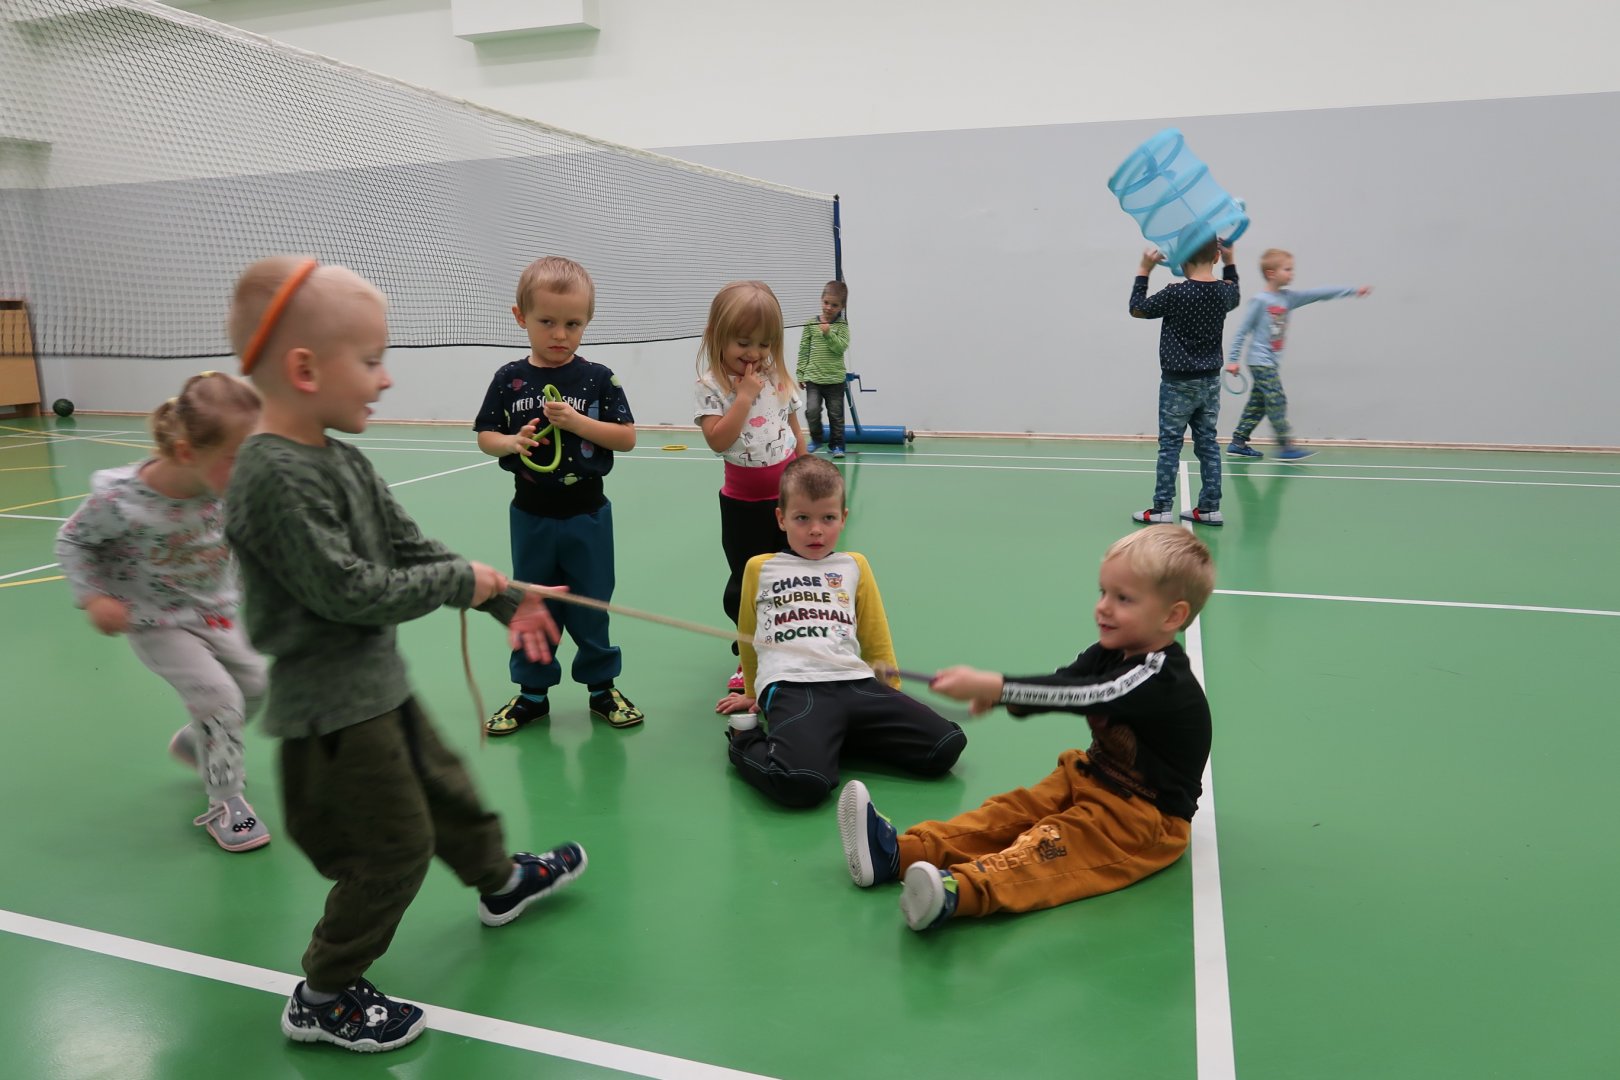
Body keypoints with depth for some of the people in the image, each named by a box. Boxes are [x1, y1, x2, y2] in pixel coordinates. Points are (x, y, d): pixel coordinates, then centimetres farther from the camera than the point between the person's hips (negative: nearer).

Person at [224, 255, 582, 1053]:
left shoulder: (342, 460, 4)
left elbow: (410, 547, 10)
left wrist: (503, 600, 9)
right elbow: (349, 592, -28)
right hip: (331, 706, -9)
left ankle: (500, 881, 52)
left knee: (443, 786, 27)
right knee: (394, 846, 2)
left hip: (376, 683, 9)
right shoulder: (274, 477, -26)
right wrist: (460, 581, -15)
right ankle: (323, 999, 21)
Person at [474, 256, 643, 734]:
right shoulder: (509, 379, -2)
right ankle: (532, 692, 28)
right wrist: (511, 443, -19)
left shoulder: (598, 379, -7)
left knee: (590, 606, 9)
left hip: (586, 514, -2)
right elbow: (484, 436, 2)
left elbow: (627, 437, -8)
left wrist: (577, 421, -21)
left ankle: (602, 686, 27)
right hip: (531, 514, 2)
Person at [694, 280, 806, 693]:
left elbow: (795, 433, 10)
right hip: (744, 503, -3)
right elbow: (718, 440, -24)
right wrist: (744, 395, -25)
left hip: (788, 496, 3)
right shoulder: (712, 388, -11)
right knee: (744, 584, 7)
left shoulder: (778, 381, 0)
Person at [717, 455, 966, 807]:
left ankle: (840, 736, 2)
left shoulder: (854, 566, 23)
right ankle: (747, 739, -1)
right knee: (801, 782, -34)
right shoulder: (760, 568, 18)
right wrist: (752, 693, 36)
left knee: (947, 745, -17)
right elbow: (748, 639, 29)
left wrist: (890, 695, 20)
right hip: (791, 688, -3)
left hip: (856, 684, 4)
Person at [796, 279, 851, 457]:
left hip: (835, 379, 0)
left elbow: (841, 347, -13)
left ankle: (836, 444, 22)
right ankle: (816, 439, 11)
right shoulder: (811, 324, 2)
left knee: (836, 414, 7)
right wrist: (801, 374, 3)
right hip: (813, 377, 0)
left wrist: (829, 334, -24)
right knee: (812, 410, -13)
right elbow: (803, 351, 5)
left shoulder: (842, 325, 0)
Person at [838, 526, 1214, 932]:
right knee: (1011, 811, -9)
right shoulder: (1111, 655, 4)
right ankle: (899, 851, -23)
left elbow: (1081, 696, -36)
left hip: (1147, 816, -8)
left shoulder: (1162, 679, -24)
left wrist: (992, 686, -43)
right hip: (1093, 778, 8)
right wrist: (997, 694, -27)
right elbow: (1061, 684, -5)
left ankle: (960, 890, -53)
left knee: (1056, 844, -30)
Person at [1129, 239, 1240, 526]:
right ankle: (1209, 508, 12)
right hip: (1210, 381, 5)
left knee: (1170, 445, 0)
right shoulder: (1224, 291, 0)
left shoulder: (1176, 293, -18)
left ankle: (1161, 509, 2)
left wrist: (1143, 271, 1)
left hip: (1178, 382, -5)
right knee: (1208, 443, 9)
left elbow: (1138, 309, -5)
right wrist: (1230, 263, 22)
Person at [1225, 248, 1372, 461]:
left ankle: (1237, 443, 15)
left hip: (1271, 362, 8)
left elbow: (1319, 294, 10)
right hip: (1261, 362, -8)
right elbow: (1242, 331, -11)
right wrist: (1234, 360, -13)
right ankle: (1287, 446, -6)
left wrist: (1353, 290, 8)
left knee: (1258, 404, 10)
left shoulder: (1288, 297, 9)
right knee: (1277, 402, -9)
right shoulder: (1260, 301, -12)